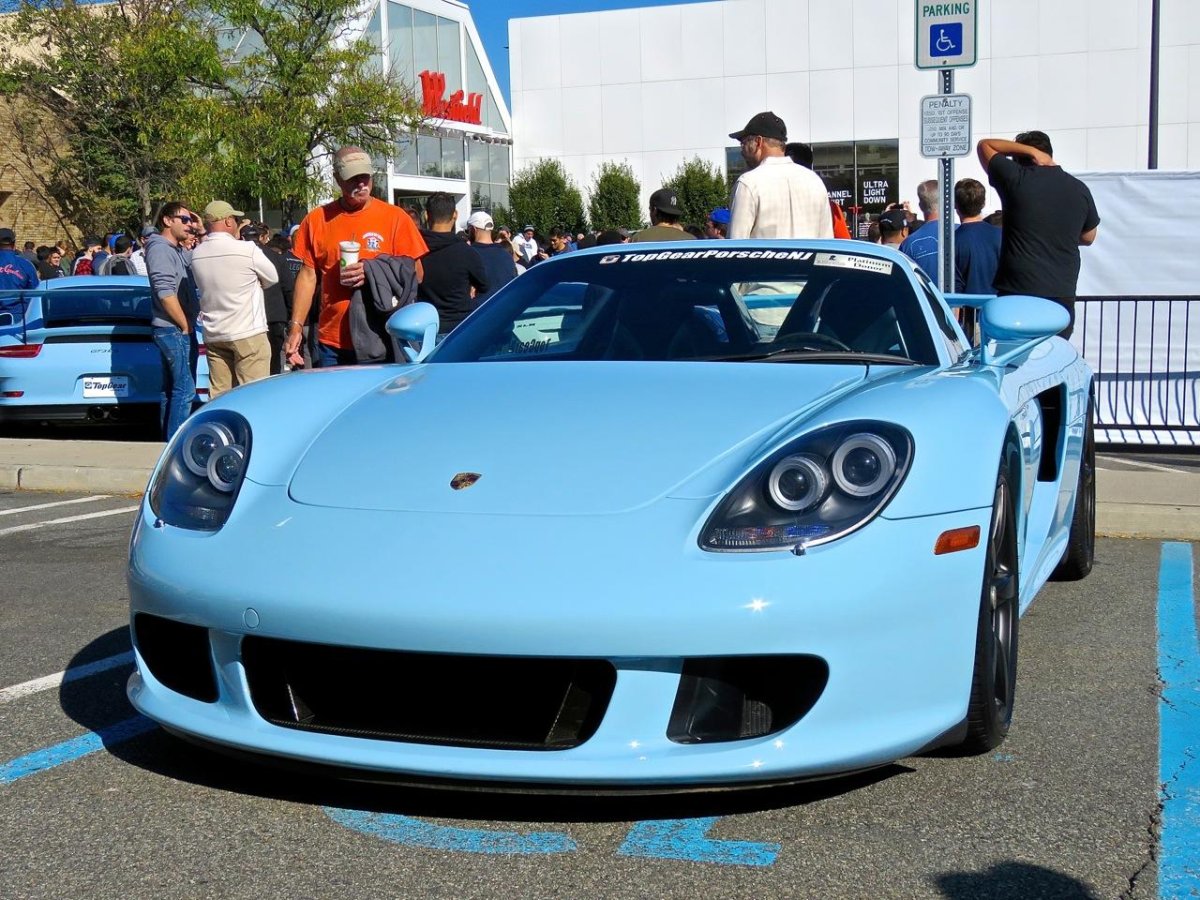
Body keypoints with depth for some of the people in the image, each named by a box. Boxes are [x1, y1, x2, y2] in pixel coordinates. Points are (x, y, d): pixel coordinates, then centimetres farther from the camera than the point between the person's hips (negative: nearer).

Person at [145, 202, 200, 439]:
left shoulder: (179, 251, 16)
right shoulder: (160, 249, -13)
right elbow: (165, 293, -21)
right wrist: (185, 325, -16)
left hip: (178, 330, 10)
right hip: (174, 330, -10)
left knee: (171, 388, 14)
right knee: (185, 389, -12)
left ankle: (169, 438, 20)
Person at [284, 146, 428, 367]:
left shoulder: (395, 217, 1)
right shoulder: (317, 220, 7)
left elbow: (415, 274, 2)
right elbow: (307, 276, 9)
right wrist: (296, 327, 1)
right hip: (332, 343, 2)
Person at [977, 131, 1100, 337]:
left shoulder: (1016, 179, -5)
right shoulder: (1079, 190, 7)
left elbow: (984, 145, 11)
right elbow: (1088, 237, 20)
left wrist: (1028, 150, 5)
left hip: (1017, 292, -4)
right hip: (1062, 295, 4)